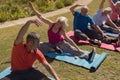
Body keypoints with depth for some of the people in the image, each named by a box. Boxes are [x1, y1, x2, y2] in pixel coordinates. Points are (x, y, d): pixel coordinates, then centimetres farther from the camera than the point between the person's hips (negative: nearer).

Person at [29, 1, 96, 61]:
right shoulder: (51, 24, -16)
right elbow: (41, 17, -17)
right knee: (40, 46, -21)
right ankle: (54, 50, -21)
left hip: (60, 43, -2)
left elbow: (68, 39, -17)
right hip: (52, 44, 3)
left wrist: (78, 48, -21)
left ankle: (87, 56, -41)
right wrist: (33, 8, -24)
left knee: (71, 49, -27)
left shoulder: (61, 31, -20)